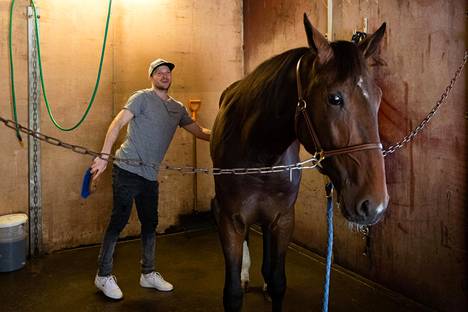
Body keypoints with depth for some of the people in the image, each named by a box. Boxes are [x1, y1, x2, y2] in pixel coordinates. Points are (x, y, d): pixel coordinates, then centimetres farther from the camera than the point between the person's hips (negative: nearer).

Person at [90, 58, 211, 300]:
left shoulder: (178, 108, 14)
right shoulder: (142, 98, -4)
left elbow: (200, 132, 18)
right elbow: (117, 124, -12)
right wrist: (103, 157, -20)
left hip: (150, 175, 6)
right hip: (128, 170, -6)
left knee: (150, 224, 12)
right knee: (119, 221, -1)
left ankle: (148, 273, 27)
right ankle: (103, 275, 15)